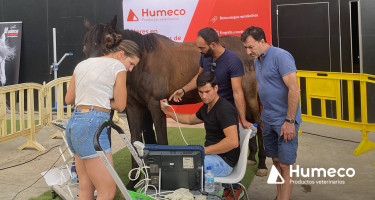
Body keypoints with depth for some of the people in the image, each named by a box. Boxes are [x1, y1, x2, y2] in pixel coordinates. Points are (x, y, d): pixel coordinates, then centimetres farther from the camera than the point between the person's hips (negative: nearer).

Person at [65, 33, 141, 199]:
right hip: (92, 125, -9)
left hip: (73, 123, 9)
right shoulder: (118, 67, -1)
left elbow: (69, 100, 21)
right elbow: (120, 105, -1)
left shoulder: (82, 64, 19)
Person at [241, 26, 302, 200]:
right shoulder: (257, 61, 12)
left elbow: (294, 89, -20)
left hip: (284, 121, -8)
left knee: (285, 165, -4)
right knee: (276, 161, 15)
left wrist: (289, 121, -21)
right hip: (268, 120, 8)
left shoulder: (281, 56, -15)